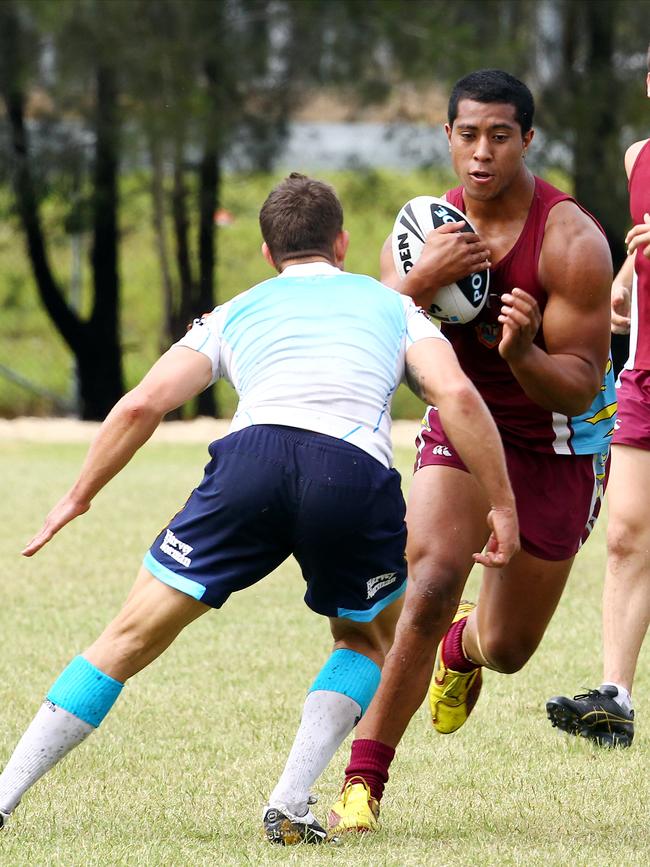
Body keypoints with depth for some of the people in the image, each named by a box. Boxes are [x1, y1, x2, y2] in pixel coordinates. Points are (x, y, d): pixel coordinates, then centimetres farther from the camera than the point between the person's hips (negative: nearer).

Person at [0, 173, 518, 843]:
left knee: (131, 638, 10)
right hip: (356, 473, 0)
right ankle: (289, 807, 11)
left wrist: (79, 497, 30)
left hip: (252, 457, 0)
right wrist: (501, 504, 13)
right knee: (370, 640, 28)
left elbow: (142, 405, 19)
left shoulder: (235, 313, 31)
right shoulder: (391, 305, 30)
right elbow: (457, 395, 11)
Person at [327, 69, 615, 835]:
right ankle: (362, 783, -21)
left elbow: (580, 388, -22)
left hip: (558, 442, -1)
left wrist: (523, 353, -43)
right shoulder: (430, 228, -11)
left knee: (507, 648, 10)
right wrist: (421, 281, -37)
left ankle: (464, 646, 51)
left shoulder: (570, 242, -24)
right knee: (431, 584, -25)